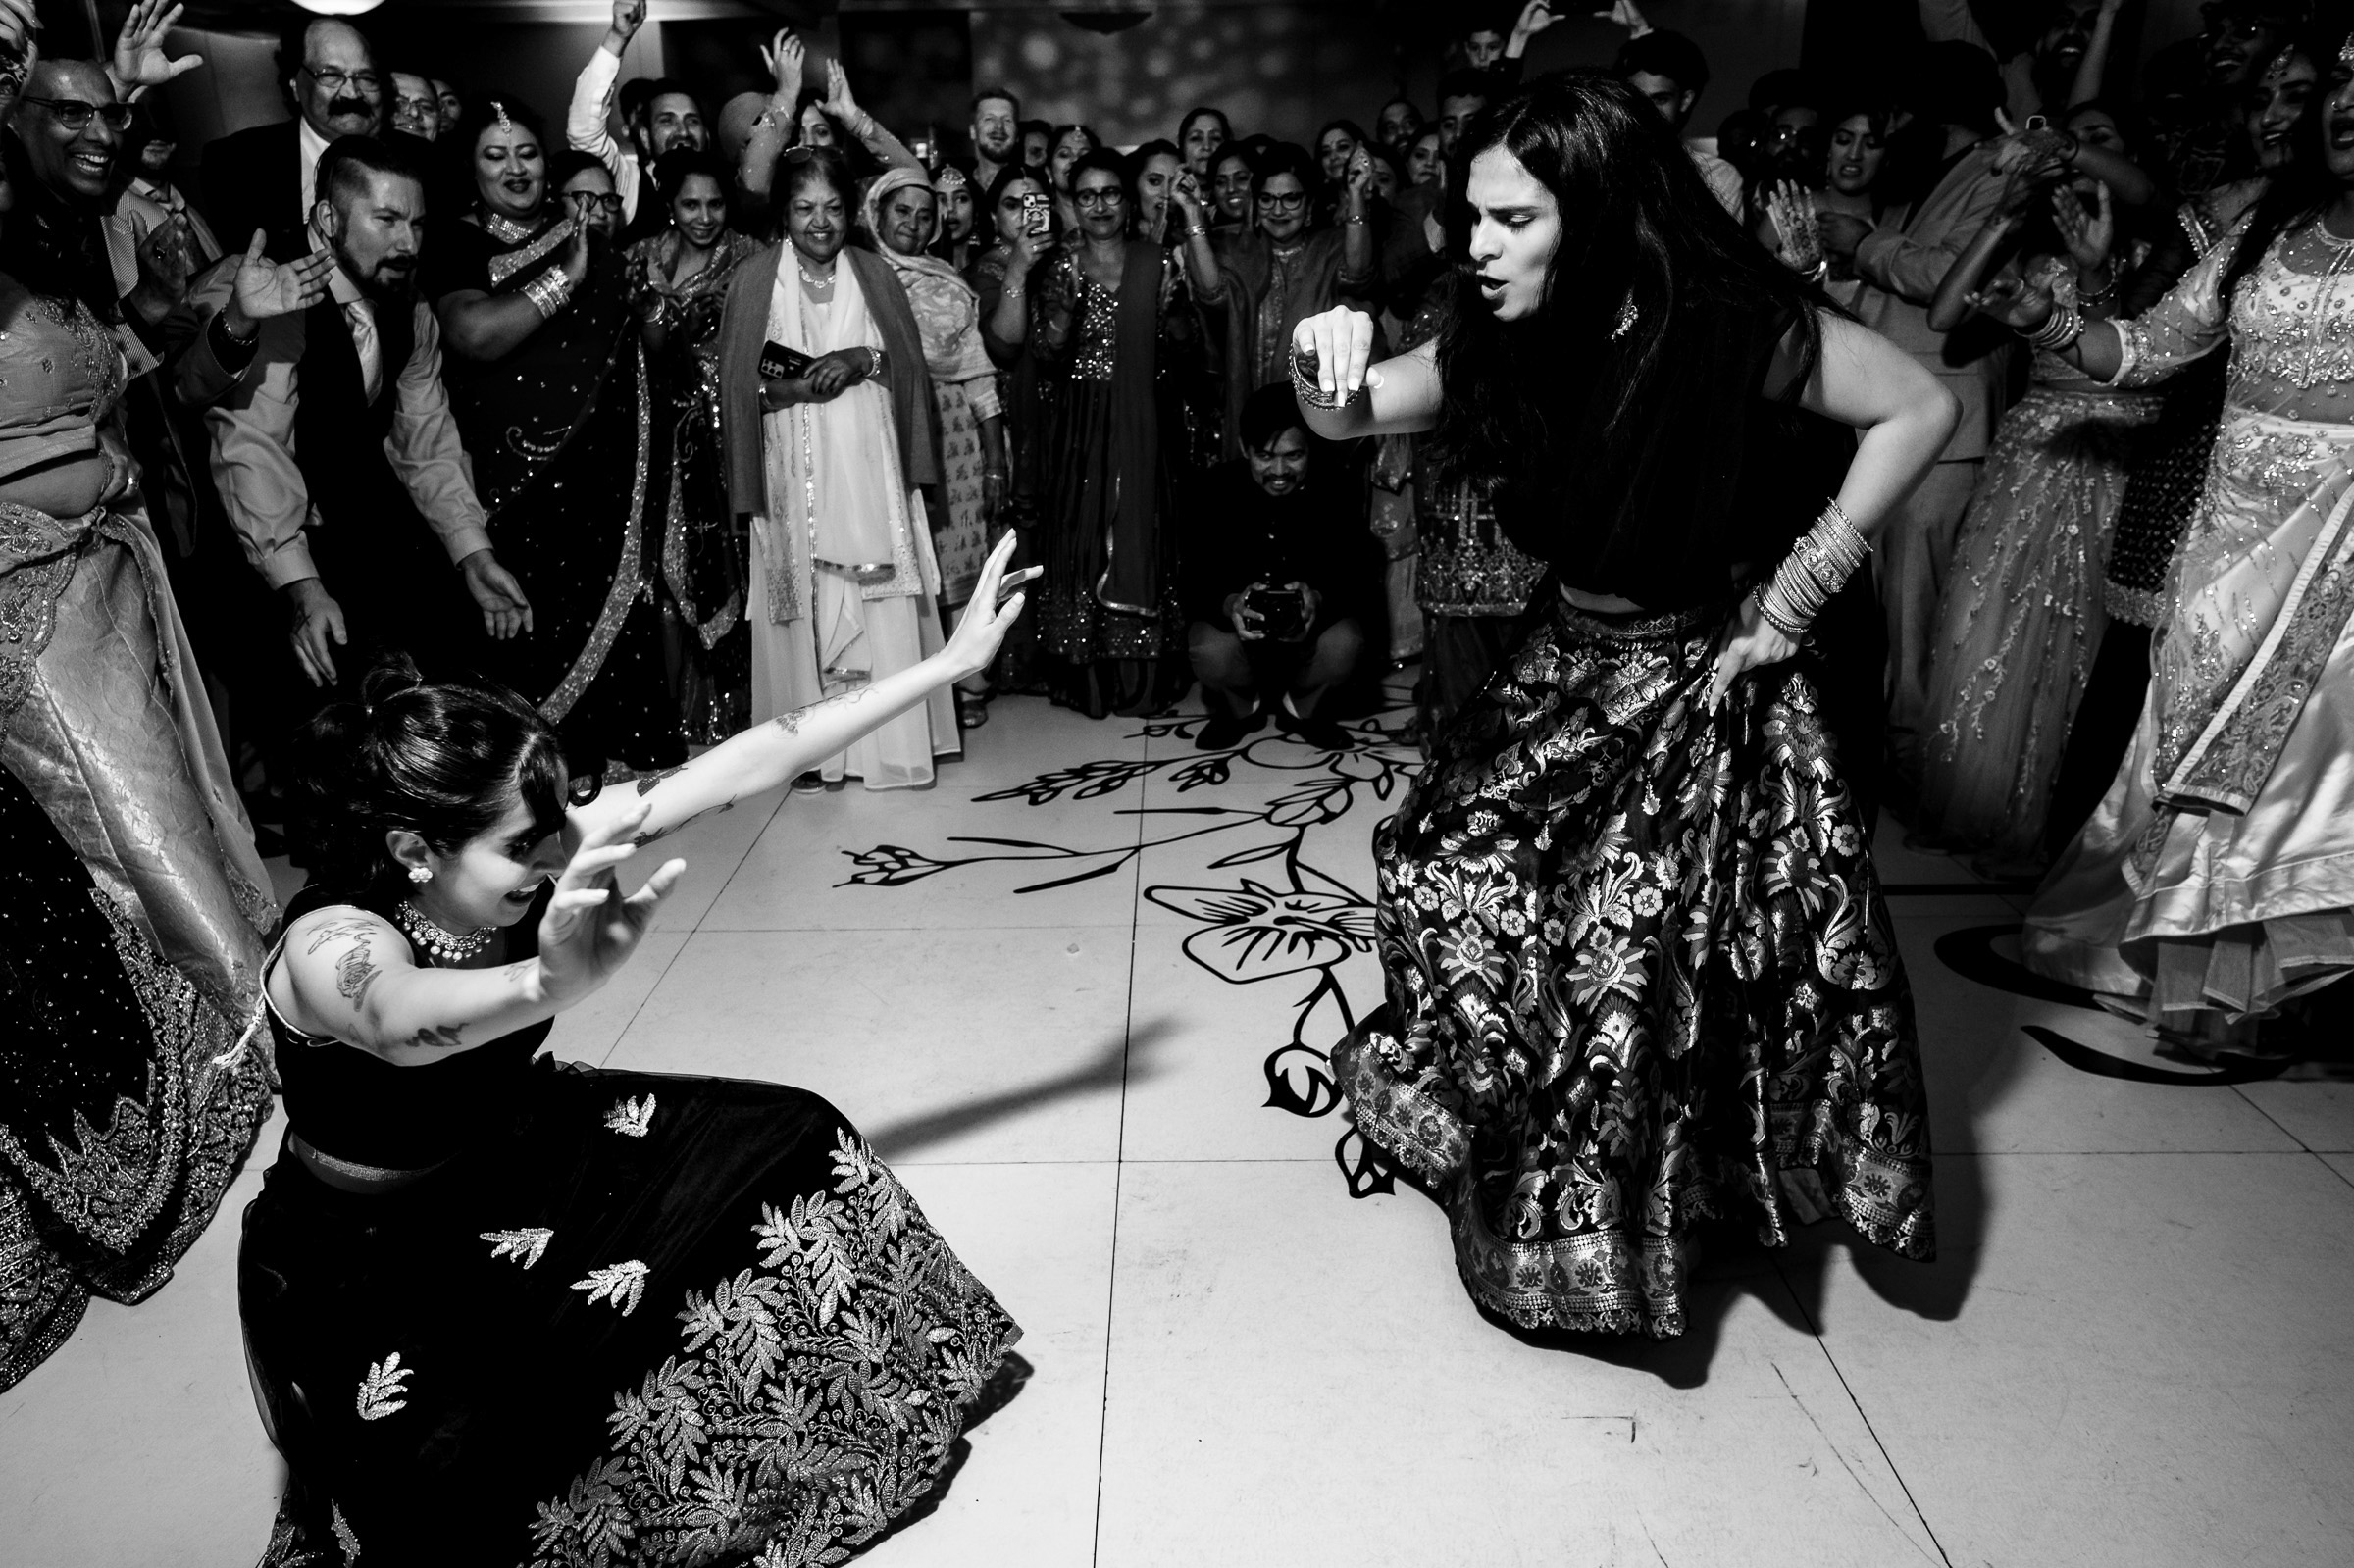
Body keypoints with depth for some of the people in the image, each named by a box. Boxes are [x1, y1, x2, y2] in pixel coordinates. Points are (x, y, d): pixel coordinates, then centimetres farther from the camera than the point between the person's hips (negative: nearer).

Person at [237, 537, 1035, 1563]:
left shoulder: (538, 852, -20)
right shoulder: (332, 946, -34)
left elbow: (745, 768, -21)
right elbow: (407, 1021, -58)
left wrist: (948, 662, -20)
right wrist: (558, 983, -82)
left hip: (513, 1155, 6)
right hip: (364, 1264, -5)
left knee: (795, 1145, -3)